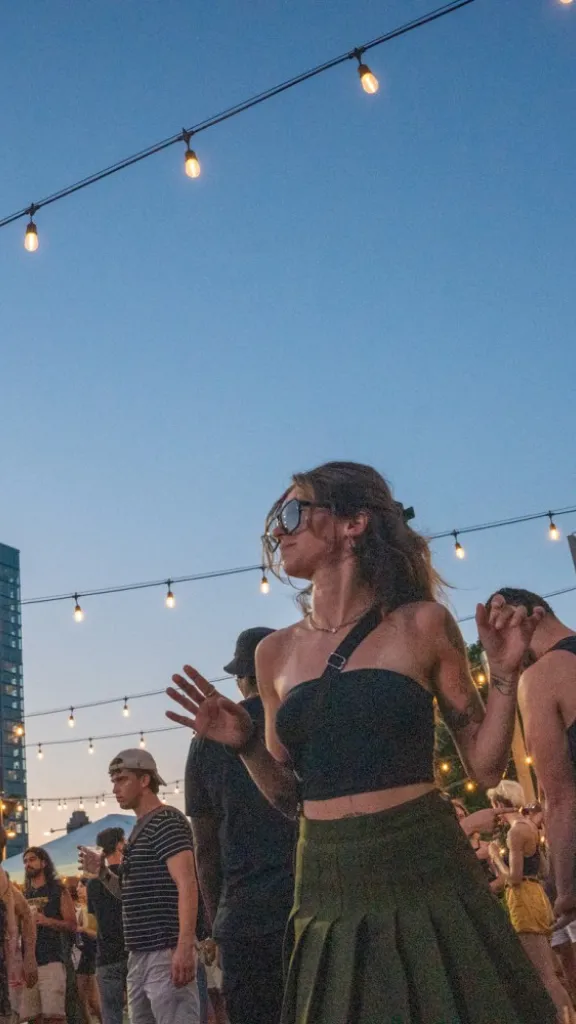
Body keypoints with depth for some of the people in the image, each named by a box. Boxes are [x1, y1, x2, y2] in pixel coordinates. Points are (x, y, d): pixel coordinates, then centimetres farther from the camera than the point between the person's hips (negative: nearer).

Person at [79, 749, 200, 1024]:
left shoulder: (167, 822, -10)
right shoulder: (140, 829, 19)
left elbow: (187, 885, -20)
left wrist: (185, 946, -28)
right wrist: (103, 873, 11)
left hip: (166, 953, -10)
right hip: (140, 955, 10)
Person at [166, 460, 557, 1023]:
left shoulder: (421, 624, -2)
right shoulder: (275, 653, 7)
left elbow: (485, 767, 2)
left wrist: (504, 675, -10)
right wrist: (244, 744, -3)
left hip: (427, 876, -3)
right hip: (330, 890, 3)